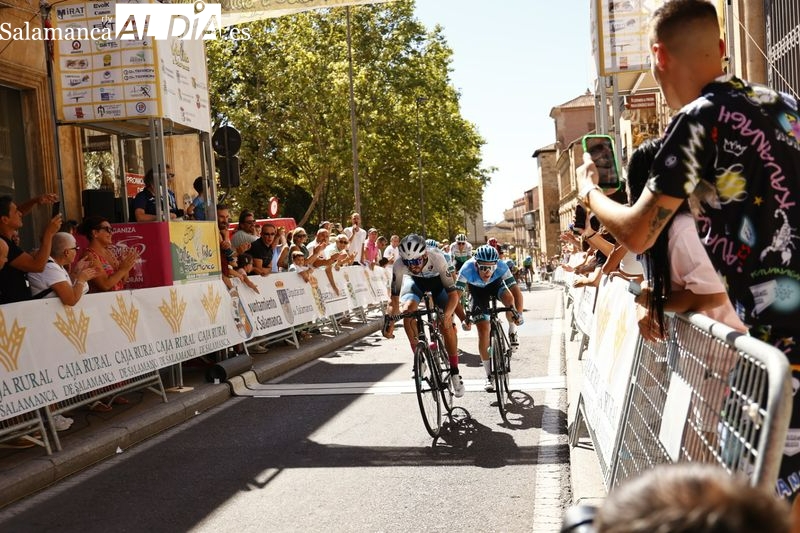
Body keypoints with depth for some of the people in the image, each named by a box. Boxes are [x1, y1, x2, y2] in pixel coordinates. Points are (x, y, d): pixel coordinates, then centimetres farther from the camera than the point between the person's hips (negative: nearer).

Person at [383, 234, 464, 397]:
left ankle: (455, 373, -2)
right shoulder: (399, 266, -34)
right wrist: (390, 324, -36)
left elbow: (453, 294, -35)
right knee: (407, 310, -26)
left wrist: (446, 315, -51)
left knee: (446, 323, -17)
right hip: (414, 280, 2)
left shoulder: (437, 258, -40)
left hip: (437, 280, -2)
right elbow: (394, 299, -24)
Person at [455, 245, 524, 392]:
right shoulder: (467, 270, -38)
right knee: (483, 331, -9)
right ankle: (489, 376, 2)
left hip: (496, 284, 0)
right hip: (477, 290, 0)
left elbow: (516, 291, -35)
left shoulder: (501, 266, -36)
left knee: (509, 299, -34)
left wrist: (518, 313, -46)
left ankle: (512, 331, -2)